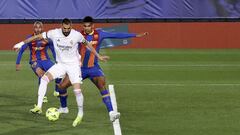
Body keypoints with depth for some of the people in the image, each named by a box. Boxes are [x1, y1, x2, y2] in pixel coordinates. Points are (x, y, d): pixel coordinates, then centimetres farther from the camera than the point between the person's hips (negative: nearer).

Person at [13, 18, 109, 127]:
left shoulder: (77, 35, -14)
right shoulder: (54, 33, -12)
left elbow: (87, 44, 3)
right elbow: (38, 36, -5)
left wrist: (99, 56, 7)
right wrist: (22, 43, -5)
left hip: (73, 65, -2)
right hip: (60, 64, 2)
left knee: (77, 90, -12)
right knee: (44, 78, -20)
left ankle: (80, 114, 12)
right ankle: (39, 107, -21)